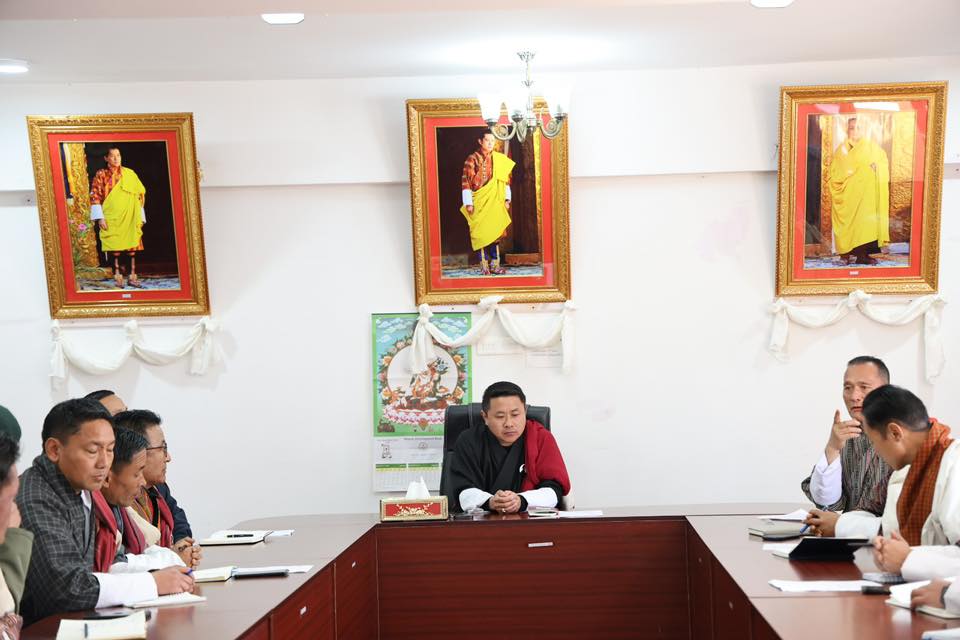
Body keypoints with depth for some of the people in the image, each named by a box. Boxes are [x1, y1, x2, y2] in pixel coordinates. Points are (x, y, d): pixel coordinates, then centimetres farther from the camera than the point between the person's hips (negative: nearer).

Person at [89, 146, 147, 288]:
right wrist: (100, 217, -11)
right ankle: (118, 276, 4)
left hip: (130, 217, 2)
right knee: (115, 247, -2)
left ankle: (133, 276, 2)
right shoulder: (101, 175, 2)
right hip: (112, 217, -2)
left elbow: (140, 194, 10)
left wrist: (140, 217, 6)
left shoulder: (129, 174, 8)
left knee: (132, 246, -2)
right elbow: (95, 196, -2)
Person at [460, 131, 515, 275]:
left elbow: (506, 180, 14)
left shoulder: (500, 159, 8)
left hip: (495, 203, 4)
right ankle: (484, 265, 4)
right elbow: (465, 182, -7)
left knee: (495, 233, 4)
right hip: (479, 202, -4)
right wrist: (468, 203, -12)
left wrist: (507, 199, 6)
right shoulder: (472, 159, -5)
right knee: (481, 233, -2)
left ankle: (495, 264, 9)